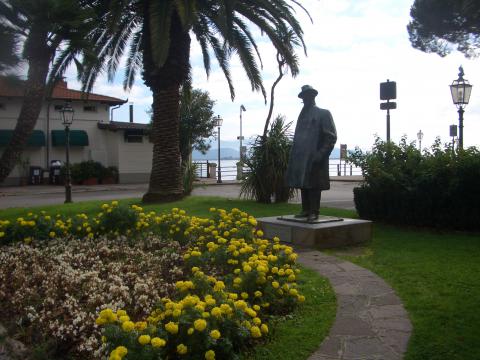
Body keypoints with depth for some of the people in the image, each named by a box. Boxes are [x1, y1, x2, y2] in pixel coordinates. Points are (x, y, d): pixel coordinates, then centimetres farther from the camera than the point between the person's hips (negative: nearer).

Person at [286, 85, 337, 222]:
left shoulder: (323, 113, 0)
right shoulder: (302, 115, 18)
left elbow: (331, 137, -6)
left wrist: (321, 154, -15)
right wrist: (294, 153, 11)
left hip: (315, 157, -6)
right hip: (301, 157, 6)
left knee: (314, 184, -6)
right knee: (303, 184, 7)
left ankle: (314, 212, -2)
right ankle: (306, 210, 14)